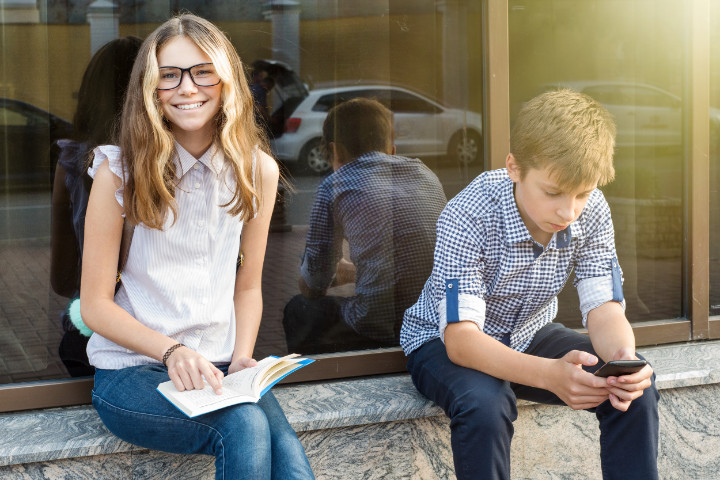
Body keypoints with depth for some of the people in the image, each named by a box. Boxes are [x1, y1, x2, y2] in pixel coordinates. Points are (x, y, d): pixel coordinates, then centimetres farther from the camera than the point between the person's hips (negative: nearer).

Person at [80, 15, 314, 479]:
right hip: (130, 370, -2)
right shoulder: (120, 171, -6)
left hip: (217, 367, 3)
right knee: (245, 427, -32)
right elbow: (95, 305, -4)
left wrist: (241, 359, -4)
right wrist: (173, 352, -16)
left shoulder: (258, 170, 4)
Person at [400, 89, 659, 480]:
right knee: (484, 404, -38)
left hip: (530, 337, 5)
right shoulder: (467, 217, -31)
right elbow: (460, 337, -36)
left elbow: (604, 308, -15)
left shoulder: (591, 213, -16)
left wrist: (623, 358, -41)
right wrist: (549, 374, -53)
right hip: (444, 342, -4)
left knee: (636, 388, -18)